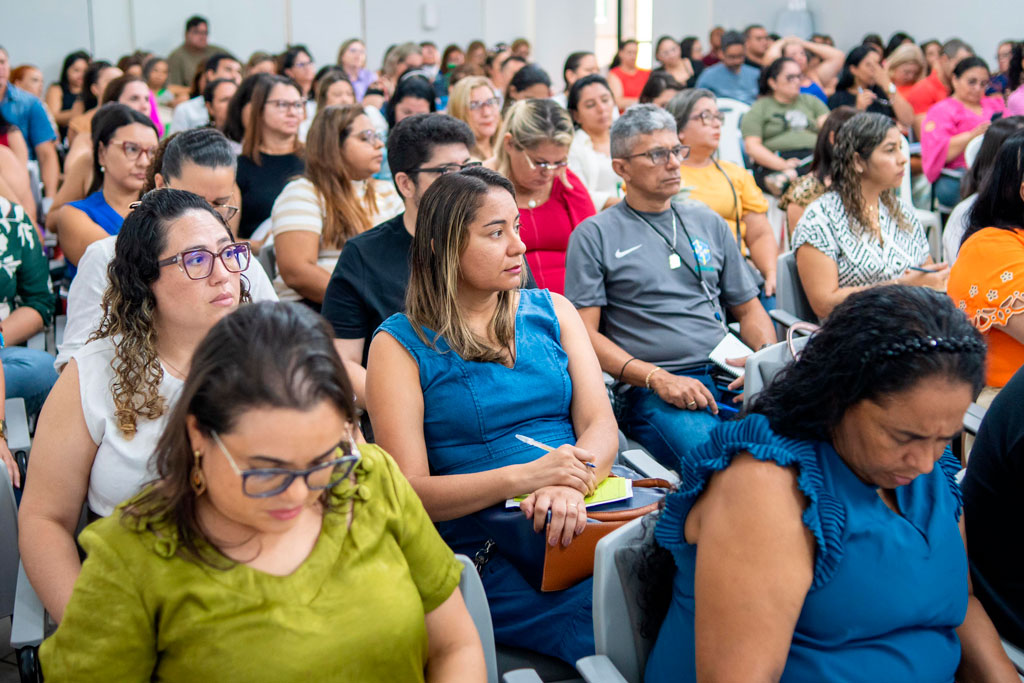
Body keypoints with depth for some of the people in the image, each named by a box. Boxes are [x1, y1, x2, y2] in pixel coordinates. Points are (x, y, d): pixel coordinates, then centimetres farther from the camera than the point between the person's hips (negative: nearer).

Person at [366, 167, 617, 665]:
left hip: (585, 512, 5)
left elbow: (601, 426, 5)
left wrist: (569, 485, -18)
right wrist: (523, 478, -19)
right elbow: (410, 491, -5)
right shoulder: (400, 344, 2)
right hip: (482, 547, -4)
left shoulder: (550, 311, 15)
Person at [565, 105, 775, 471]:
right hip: (649, 388, -5)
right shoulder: (594, 235, 6)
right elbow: (584, 333, -1)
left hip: (729, 373, 5)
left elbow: (748, 308, 25)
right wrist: (657, 378, -14)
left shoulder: (708, 222, 21)